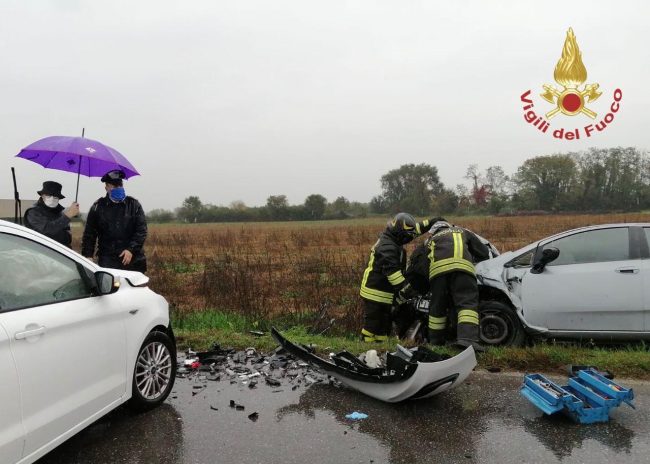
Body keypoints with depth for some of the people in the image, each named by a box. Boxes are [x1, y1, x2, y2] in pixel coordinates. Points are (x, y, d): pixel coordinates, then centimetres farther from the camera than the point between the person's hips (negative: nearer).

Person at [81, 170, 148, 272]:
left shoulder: (134, 204, 6)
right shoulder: (98, 207, 7)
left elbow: (142, 230, 1)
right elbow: (89, 234, 10)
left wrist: (131, 249, -11)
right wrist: (88, 255, -1)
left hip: (133, 259, 1)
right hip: (107, 261, -1)